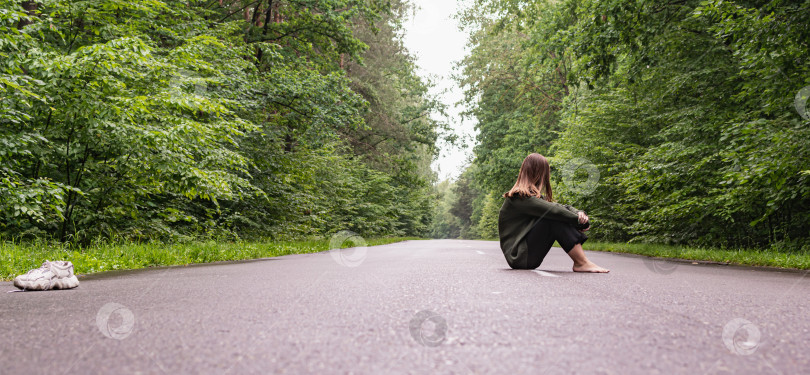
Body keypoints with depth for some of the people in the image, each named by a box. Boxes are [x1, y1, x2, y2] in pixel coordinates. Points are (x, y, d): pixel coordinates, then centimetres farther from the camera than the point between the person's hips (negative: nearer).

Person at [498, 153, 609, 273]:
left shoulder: (534, 195, 16)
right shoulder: (520, 197, -16)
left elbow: (560, 206, 7)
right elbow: (553, 210, -23)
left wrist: (579, 213, -13)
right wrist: (579, 220, -11)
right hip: (518, 256, -9)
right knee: (555, 219, -21)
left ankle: (579, 262, -15)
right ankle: (582, 263, -20)